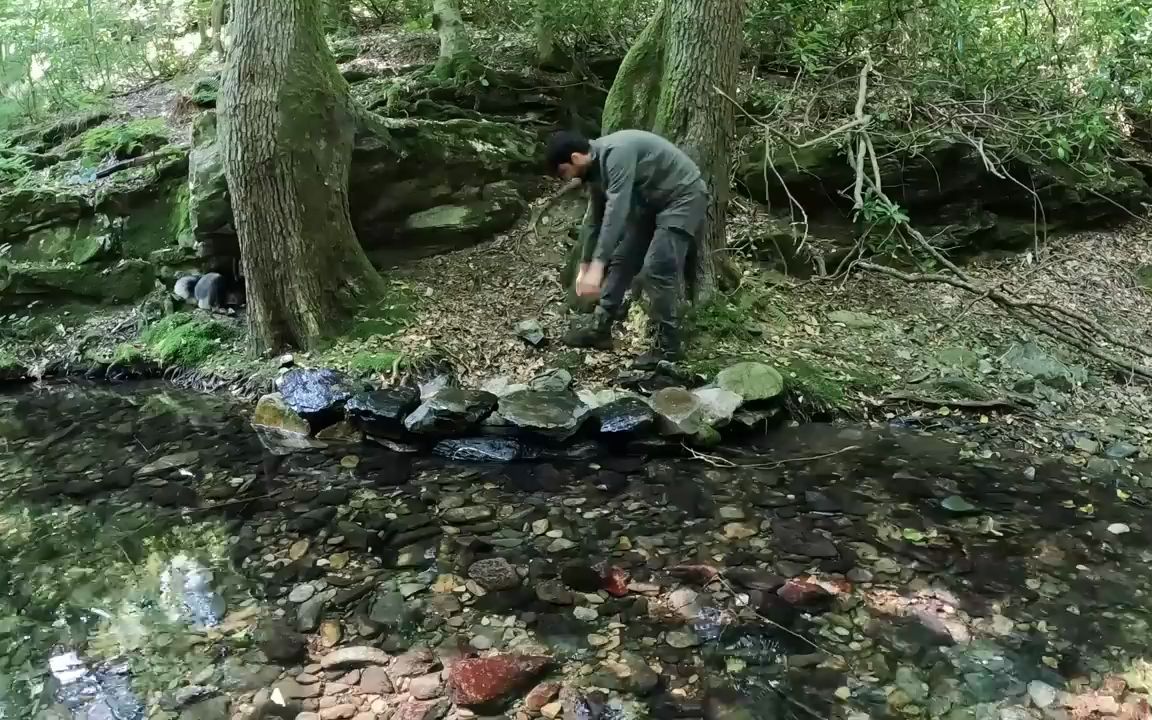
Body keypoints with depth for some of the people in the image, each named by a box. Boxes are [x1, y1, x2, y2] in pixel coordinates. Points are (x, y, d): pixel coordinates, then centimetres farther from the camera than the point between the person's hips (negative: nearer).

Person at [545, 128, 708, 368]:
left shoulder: (617, 153, -29)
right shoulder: (596, 166, 0)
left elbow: (616, 212, -37)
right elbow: (595, 218, 12)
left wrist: (597, 266, -41)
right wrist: (584, 266, 15)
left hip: (683, 197, -9)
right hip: (651, 200, 9)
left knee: (656, 270, -17)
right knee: (621, 260, 8)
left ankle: (668, 346, -6)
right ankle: (600, 329, 17)